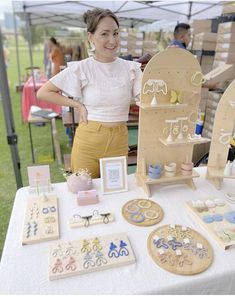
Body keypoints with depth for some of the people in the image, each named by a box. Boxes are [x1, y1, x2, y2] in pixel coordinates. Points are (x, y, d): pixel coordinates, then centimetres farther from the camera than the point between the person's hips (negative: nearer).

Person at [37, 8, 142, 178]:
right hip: (88, 139, -1)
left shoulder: (131, 68, 0)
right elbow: (43, 93, -2)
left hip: (119, 140, 2)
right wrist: (79, 106, -6)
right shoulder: (81, 68, -6)